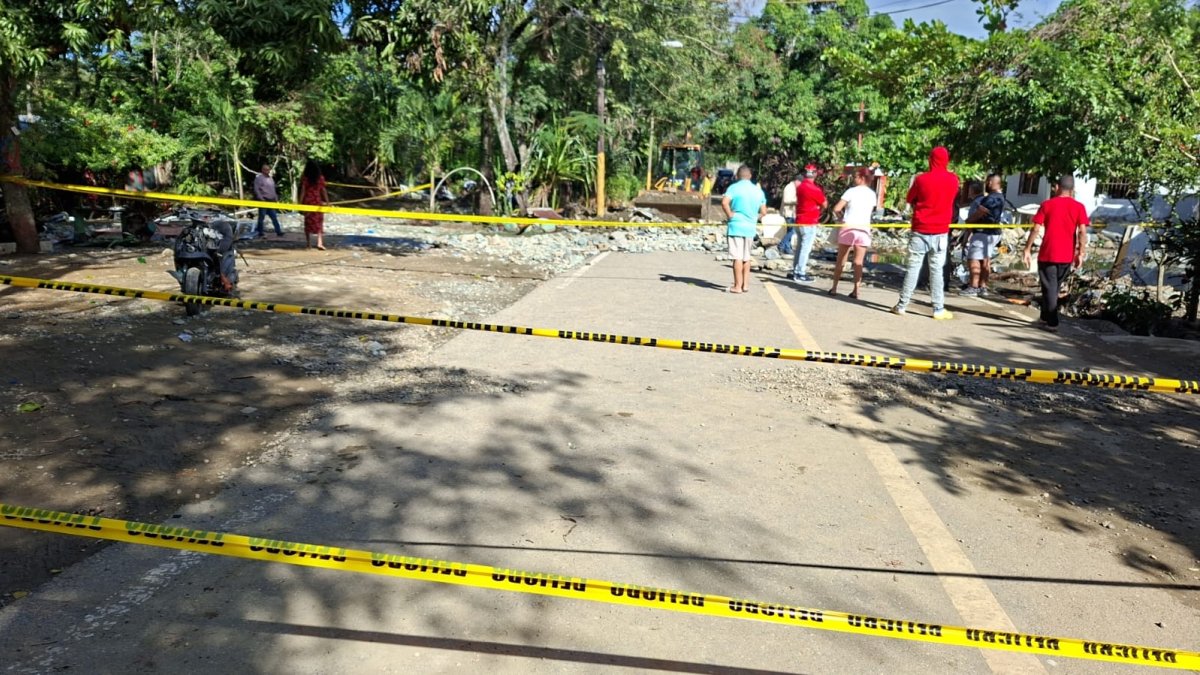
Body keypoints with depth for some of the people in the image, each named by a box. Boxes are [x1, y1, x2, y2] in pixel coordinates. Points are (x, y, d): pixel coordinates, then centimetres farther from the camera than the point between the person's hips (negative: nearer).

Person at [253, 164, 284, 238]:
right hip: (263, 200, -6)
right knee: (261, 217, 0)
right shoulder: (259, 178, -4)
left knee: (274, 217, 4)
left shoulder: (271, 178, 18)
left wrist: (276, 198, 16)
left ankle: (278, 232, 3)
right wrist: (261, 198, -16)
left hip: (271, 200, 6)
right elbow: (256, 189, -9)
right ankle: (260, 232, 7)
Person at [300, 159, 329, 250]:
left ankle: (308, 243, 15)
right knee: (319, 222, 1)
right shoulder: (320, 178, -1)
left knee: (308, 222, 11)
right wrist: (327, 202, 6)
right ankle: (320, 243, -14)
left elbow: (303, 191, -6)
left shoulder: (304, 178, -4)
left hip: (307, 201, 0)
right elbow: (323, 191, 0)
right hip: (317, 201, 0)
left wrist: (300, 202, -2)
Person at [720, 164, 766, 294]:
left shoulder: (734, 187, -6)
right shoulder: (758, 190, 10)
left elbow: (724, 202, -22)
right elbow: (763, 211, 11)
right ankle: (745, 285, 17)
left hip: (736, 226, -5)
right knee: (746, 257, 15)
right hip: (751, 227, 5)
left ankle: (737, 286, 1)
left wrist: (730, 215, -10)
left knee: (737, 257, -2)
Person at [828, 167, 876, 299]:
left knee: (841, 260, 8)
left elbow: (836, 209, -9)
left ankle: (834, 288, 11)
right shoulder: (872, 194, 7)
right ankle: (856, 291, 1)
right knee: (858, 262, 4)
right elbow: (871, 211, 10)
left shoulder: (851, 191, -7)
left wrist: (839, 216, 10)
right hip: (864, 229, 3)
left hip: (848, 228, -3)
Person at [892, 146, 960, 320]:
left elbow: (909, 199, 7)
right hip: (940, 232, 1)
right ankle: (939, 309, 4)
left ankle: (902, 305, 6)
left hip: (920, 231, -1)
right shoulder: (953, 180, 0)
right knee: (936, 270, 4)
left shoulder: (921, 179, -6)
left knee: (913, 268, 4)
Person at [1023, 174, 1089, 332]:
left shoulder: (1047, 204, -1)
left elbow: (1036, 229, -7)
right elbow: (1082, 232, -8)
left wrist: (1027, 249, -3)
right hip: (1067, 256, 2)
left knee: (1049, 288, 2)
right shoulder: (1078, 207, 1)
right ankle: (1045, 318, 27)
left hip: (1047, 254, -2)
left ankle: (1052, 323, -2)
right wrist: (1081, 253, -5)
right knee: (1054, 287, 18)